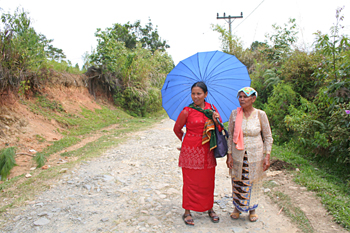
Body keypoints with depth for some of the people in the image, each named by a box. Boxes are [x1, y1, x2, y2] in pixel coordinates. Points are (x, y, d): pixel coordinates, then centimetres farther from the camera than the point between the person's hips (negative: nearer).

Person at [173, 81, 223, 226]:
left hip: (207, 152, 4)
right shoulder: (187, 111, -8)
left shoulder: (212, 109, 3)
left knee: (208, 181, 13)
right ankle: (187, 212, 21)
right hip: (191, 151, -3)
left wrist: (216, 121, -14)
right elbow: (177, 129, 5)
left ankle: (210, 209, 32)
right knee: (190, 182, 5)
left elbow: (220, 129, 5)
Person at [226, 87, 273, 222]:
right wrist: (229, 155, -2)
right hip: (238, 155, 1)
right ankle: (237, 208, 32)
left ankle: (252, 209, 33)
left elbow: (268, 137, 0)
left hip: (255, 155, -1)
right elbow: (230, 135, 2)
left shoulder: (260, 114, -8)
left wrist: (267, 156, -6)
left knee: (254, 182, 11)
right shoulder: (234, 114, -4)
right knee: (237, 182, 10)